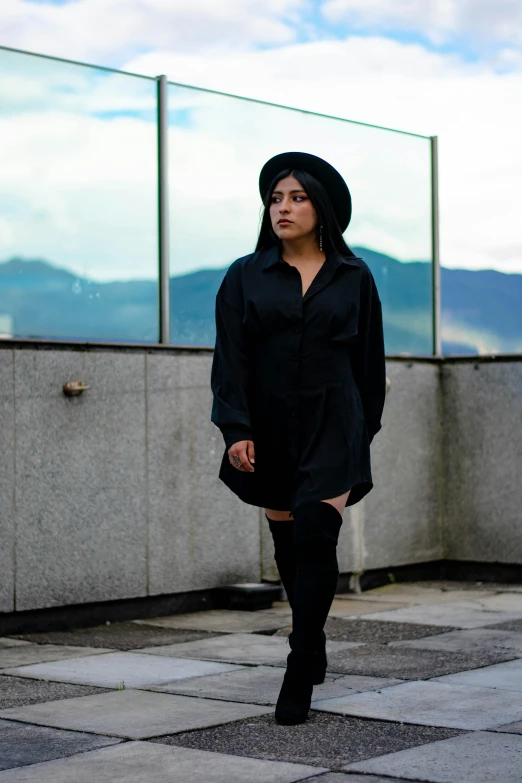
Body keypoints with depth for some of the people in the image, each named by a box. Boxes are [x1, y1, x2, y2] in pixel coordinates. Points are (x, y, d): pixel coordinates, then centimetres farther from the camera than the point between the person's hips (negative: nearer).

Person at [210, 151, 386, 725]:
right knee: (288, 545, 9)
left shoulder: (353, 278, 6)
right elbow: (230, 358, -2)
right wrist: (236, 430, -11)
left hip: (332, 426, -2)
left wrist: (367, 428, 12)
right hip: (270, 432, 2)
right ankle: (313, 651, 29)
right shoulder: (245, 277, 5)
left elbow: (369, 361, 12)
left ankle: (299, 676, -10)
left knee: (315, 538, -13)